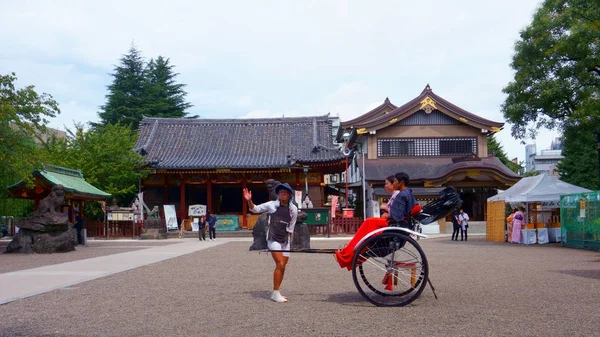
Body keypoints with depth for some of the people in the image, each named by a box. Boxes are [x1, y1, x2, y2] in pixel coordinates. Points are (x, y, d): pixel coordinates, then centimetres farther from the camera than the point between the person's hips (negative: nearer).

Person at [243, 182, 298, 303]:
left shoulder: (293, 209, -1)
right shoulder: (271, 205, -7)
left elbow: (291, 228, 7)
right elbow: (255, 209, 0)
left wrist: (290, 241, 10)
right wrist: (249, 200, -18)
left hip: (285, 240, 4)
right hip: (273, 239, -4)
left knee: (282, 267, 7)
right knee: (280, 265, -15)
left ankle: (276, 293, 20)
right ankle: (275, 293, -6)